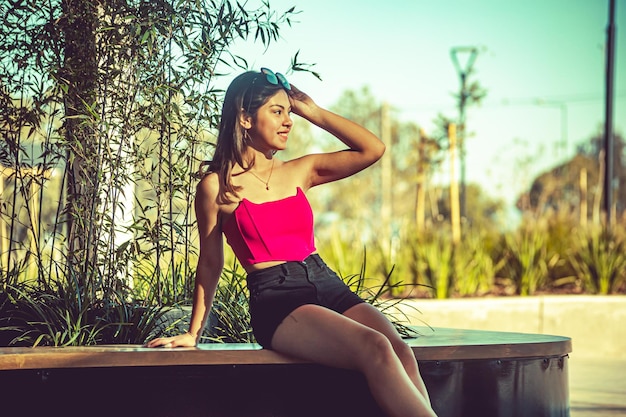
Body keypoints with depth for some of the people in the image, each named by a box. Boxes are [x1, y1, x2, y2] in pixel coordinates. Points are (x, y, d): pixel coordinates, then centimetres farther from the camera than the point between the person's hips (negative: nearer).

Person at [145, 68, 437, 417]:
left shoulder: (300, 171, 18)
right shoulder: (217, 186, 5)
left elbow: (373, 149, 12)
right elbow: (210, 264, 14)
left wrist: (313, 112, 15)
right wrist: (193, 333, 17)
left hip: (329, 285, 5)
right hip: (276, 299, -5)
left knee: (400, 351, -27)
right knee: (375, 349, -32)